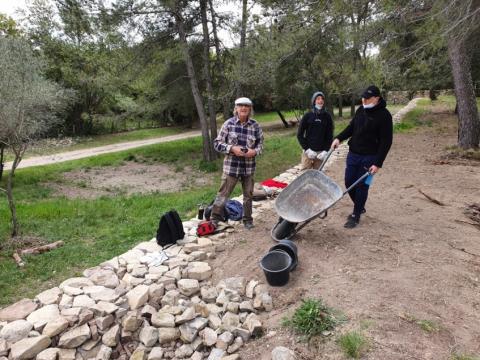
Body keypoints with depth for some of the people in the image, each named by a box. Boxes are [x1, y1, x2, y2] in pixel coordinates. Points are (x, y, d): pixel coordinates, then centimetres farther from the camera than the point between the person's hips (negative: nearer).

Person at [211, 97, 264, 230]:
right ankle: (215, 218, 17)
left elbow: (260, 144, 9)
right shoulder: (228, 123, -4)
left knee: (248, 194, 13)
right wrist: (232, 148, -17)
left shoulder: (255, 126, 1)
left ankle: (247, 219, 30)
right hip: (231, 166, -2)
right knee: (223, 192, 2)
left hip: (248, 167, 2)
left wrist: (254, 151, -12)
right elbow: (217, 143, -3)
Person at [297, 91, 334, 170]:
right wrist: (307, 149, -10)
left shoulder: (327, 117, 4)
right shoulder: (307, 116, -1)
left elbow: (330, 136, 5)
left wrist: (325, 150, -7)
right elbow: (299, 135, -1)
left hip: (321, 152, 2)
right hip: (308, 151, -1)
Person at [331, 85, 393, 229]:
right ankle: (359, 207, 33)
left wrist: (378, 163, -18)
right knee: (349, 183, 10)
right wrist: (339, 138, -2)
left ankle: (356, 216, 13)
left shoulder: (384, 115, -13)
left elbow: (386, 142, -14)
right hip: (353, 154, 6)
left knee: (362, 186, -1)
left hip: (369, 157, -6)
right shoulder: (360, 110, 6)